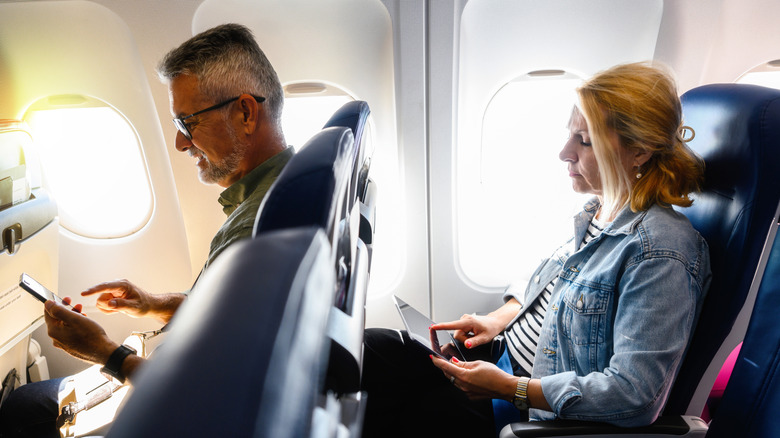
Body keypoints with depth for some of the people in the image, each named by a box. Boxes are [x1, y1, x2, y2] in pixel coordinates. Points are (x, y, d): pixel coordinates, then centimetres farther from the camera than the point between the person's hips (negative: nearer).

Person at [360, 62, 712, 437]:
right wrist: (499, 319, 1)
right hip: (508, 360, 8)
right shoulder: (598, 211, 3)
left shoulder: (661, 253, -24)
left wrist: (507, 388, -25)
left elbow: (634, 393, -26)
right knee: (367, 348, -1)